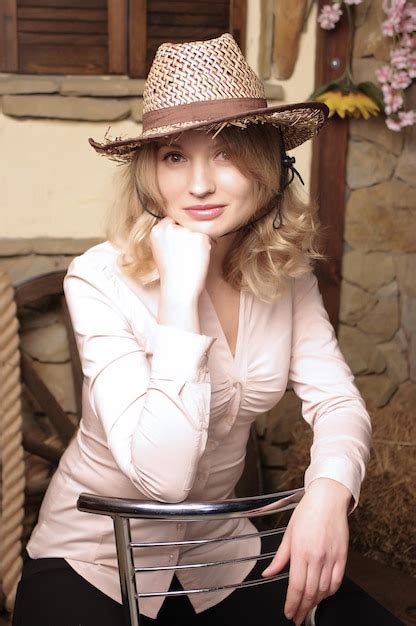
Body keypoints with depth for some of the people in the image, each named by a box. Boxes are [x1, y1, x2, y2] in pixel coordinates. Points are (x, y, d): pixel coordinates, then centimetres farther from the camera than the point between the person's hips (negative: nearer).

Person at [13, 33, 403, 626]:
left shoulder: (287, 272, -7)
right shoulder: (100, 280, -23)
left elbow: (338, 399, -8)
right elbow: (162, 475, -29)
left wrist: (329, 489, -29)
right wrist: (180, 294, -34)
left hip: (221, 553, 4)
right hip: (92, 563, -3)